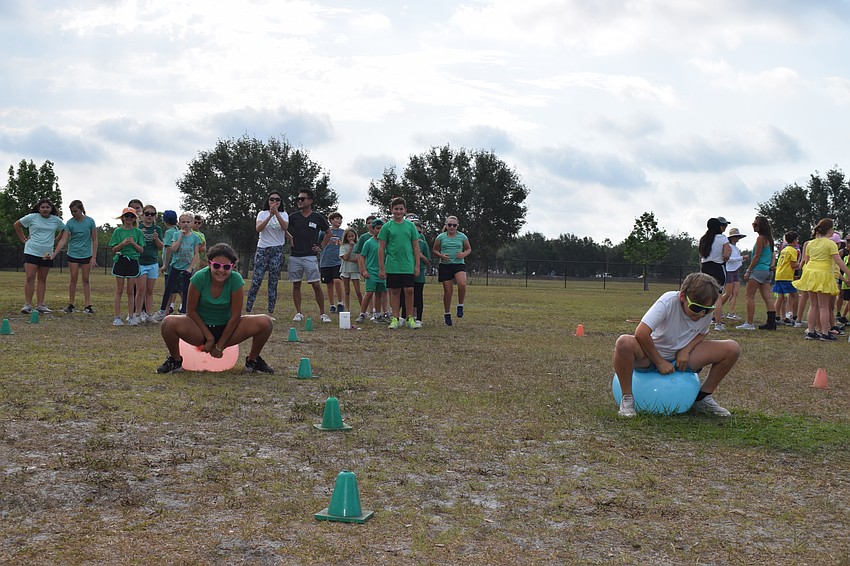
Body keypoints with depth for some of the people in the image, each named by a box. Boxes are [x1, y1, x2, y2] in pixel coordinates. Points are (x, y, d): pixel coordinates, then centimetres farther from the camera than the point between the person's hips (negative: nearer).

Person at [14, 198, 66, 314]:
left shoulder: (56, 220, 5)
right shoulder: (32, 217, -1)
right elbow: (17, 225, 11)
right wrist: (23, 239, 5)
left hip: (47, 254, 3)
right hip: (31, 252, -3)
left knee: (42, 279, 7)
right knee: (29, 278, -10)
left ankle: (40, 305, 11)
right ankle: (27, 304, -7)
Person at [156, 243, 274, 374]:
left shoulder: (236, 280, -18)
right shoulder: (199, 278, -19)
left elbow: (235, 316, -13)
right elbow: (191, 311, -10)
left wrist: (220, 346, -10)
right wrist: (209, 337, -12)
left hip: (226, 328, 1)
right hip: (201, 328, -1)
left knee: (265, 322, -23)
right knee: (169, 323, -32)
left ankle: (252, 361, 5)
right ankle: (175, 361, -1)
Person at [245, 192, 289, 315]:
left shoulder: (284, 215, 8)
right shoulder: (262, 214, 6)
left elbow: (285, 227, -13)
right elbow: (258, 228, -12)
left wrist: (276, 213, -25)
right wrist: (270, 215, -23)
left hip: (277, 251, 1)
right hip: (262, 249, -1)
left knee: (273, 283, 1)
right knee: (256, 281, -7)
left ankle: (270, 311, 6)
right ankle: (247, 309, -4)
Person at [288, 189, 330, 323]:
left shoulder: (317, 218, 2)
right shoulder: (293, 217, 5)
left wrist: (321, 247, 8)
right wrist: (290, 240, 4)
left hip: (310, 256, -2)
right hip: (295, 256, 2)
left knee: (316, 285, -6)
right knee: (296, 285, 5)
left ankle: (323, 313, 0)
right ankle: (298, 313, 13)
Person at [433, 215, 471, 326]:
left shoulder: (462, 236, 5)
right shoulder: (441, 237, 4)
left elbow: (469, 249, 16)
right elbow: (435, 250, 11)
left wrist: (464, 254, -6)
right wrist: (441, 255, -9)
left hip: (459, 264, 0)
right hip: (445, 266, 0)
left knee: (462, 284, -28)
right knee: (448, 291, 1)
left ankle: (460, 306, -4)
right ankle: (447, 314, 18)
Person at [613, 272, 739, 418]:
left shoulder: (707, 310, -12)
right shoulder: (668, 302, -27)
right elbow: (641, 333, -31)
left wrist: (686, 350, -12)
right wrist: (659, 362, -22)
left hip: (681, 357, 5)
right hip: (652, 356, -5)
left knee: (732, 348, -11)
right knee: (624, 343, -40)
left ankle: (703, 398, 7)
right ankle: (627, 398, -18)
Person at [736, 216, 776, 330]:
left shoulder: (760, 238, -12)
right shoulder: (769, 238, 16)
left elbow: (757, 257, -14)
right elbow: (772, 255, 19)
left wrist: (748, 271, -11)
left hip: (759, 269, -9)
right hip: (768, 271, 9)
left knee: (750, 296, -5)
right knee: (767, 297, 7)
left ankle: (749, 323, -8)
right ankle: (771, 322, 4)